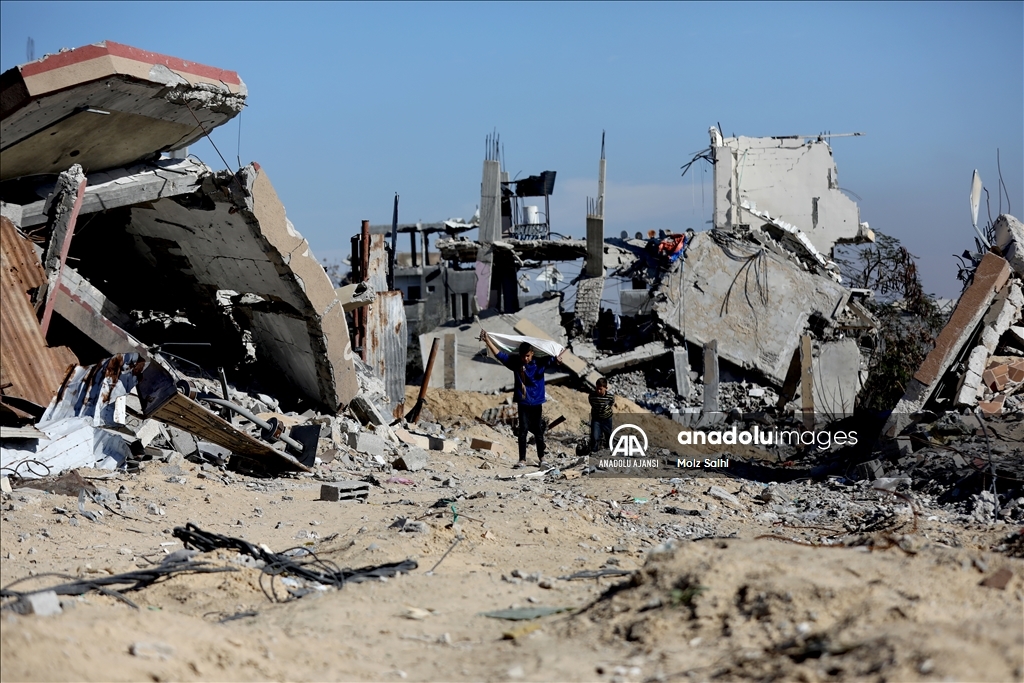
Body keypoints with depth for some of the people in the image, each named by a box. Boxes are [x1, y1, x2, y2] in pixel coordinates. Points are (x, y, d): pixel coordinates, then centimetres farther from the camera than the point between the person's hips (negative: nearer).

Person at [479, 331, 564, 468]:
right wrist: (487, 340, -7)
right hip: (523, 403, 1)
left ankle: (541, 458, 25)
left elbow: (551, 361, -22)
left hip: (537, 403, -1)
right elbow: (499, 354, -1)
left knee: (538, 431, 9)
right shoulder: (515, 362, -1)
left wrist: (557, 360, -45)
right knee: (523, 430, -5)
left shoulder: (539, 363, -6)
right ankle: (522, 460, -3)